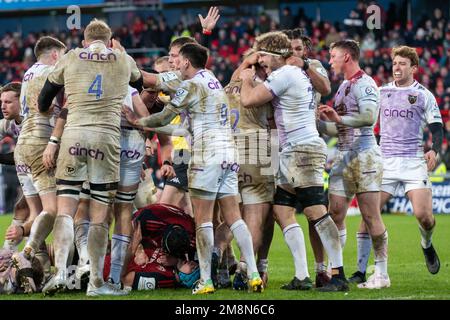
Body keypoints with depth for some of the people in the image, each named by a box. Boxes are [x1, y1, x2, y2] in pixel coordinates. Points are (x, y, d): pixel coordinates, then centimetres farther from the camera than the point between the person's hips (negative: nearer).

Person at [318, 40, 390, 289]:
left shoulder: (364, 84, -8)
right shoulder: (343, 87, 21)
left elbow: (369, 117, -23)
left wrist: (339, 118, -23)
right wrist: (317, 120, 16)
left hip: (364, 155, -9)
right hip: (344, 157, 9)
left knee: (371, 216, -7)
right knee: (335, 215, 3)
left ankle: (382, 274, -3)